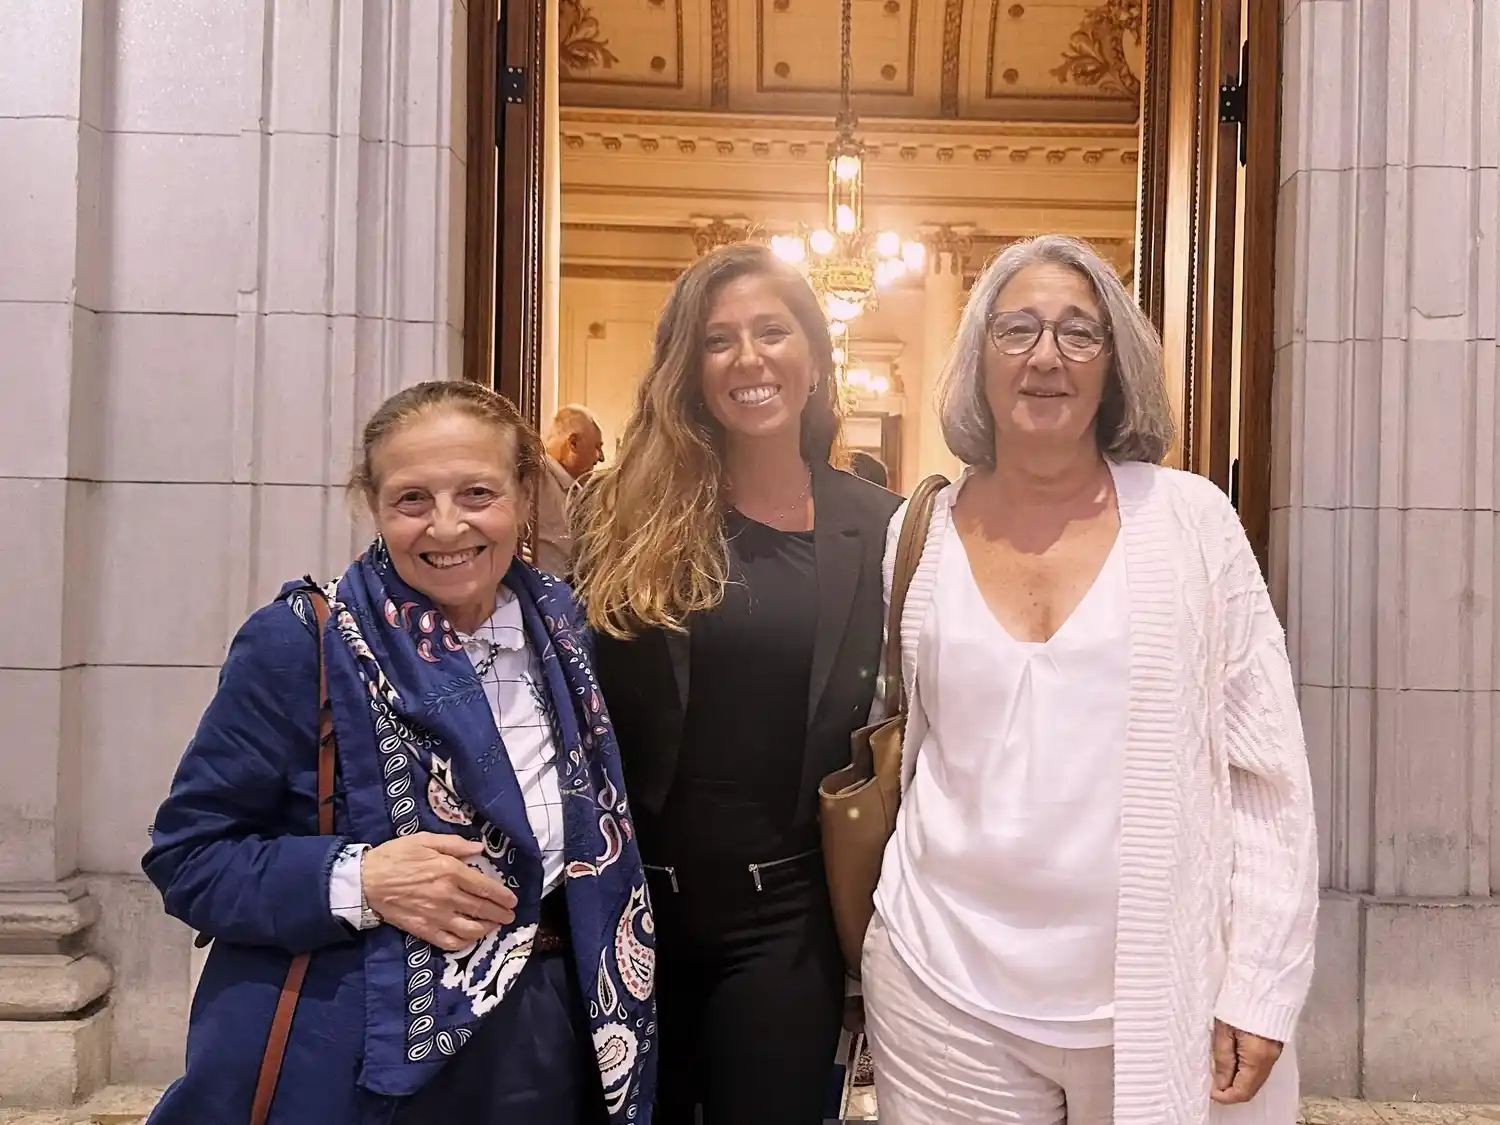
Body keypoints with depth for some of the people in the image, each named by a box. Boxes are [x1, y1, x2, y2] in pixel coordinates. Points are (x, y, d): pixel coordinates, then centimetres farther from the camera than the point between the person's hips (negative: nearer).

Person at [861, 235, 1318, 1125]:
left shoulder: (1192, 520, -5)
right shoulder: (918, 535, 0)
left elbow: (1267, 768, -3)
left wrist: (1260, 988, -6)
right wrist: (874, 959, 9)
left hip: (1157, 996, -1)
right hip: (948, 992, 1)